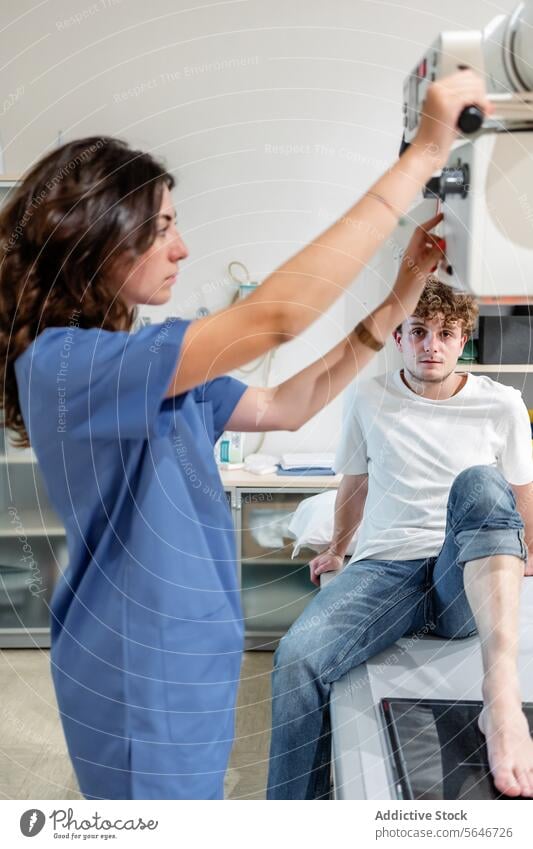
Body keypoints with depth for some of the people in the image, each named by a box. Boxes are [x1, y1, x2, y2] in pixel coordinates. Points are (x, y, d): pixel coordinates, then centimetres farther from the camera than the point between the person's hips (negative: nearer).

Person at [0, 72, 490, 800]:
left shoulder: (148, 374, 3)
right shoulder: (65, 362, -25)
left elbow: (285, 408, 7)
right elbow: (277, 317, -34)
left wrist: (394, 309, -2)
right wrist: (423, 155, -29)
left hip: (177, 665, 9)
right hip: (142, 684, -8)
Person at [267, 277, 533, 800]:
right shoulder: (371, 399, 11)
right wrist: (337, 549, 36)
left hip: (470, 581, 0)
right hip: (384, 568, 1)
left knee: (480, 482, -34)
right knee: (296, 657, -30)